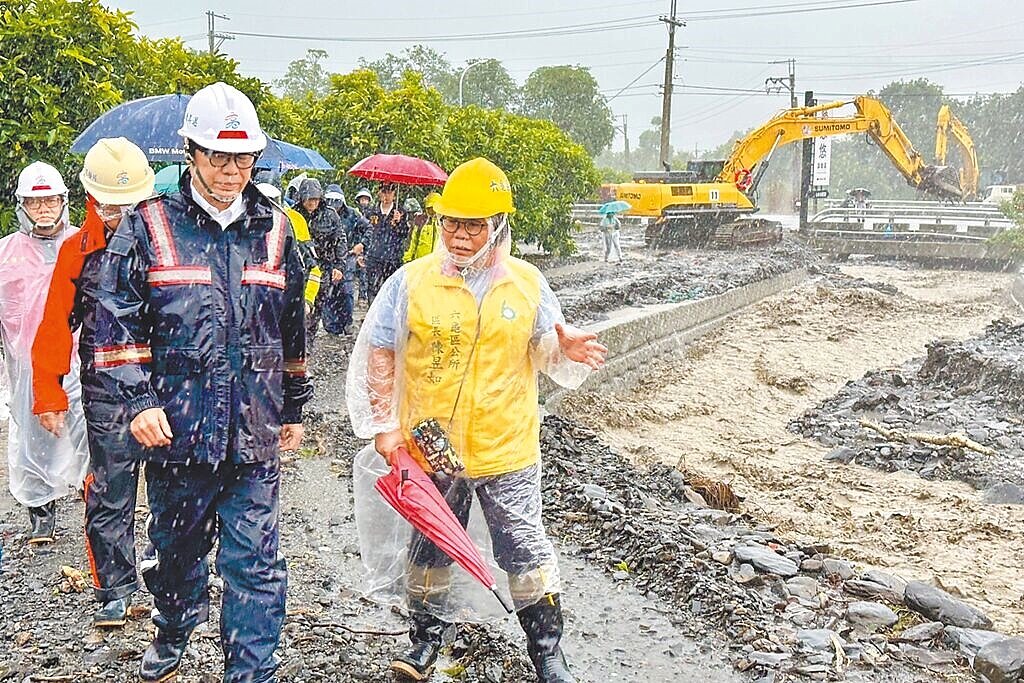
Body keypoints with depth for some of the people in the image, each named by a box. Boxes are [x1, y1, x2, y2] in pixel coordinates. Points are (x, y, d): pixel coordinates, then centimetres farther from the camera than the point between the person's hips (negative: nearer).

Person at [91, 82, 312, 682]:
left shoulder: (275, 230, 6)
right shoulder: (149, 227, -1)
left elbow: (294, 331, 14)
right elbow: (118, 323, -1)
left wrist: (295, 409, 17)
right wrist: (138, 400, -11)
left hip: (255, 431, 1)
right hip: (175, 425, 0)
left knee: (256, 564, 1)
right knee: (177, 547, 19)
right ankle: (173, 634, 47)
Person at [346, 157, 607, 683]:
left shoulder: (528, 283, 0)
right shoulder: (411, 281, -4)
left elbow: (544, 352, 8)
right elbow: (378, 353, 0)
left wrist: (567, 349, -16)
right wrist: (384, 425, -4)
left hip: (508, 449, 0)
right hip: (430, 446, 0)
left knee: (526, 550, 7)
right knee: (430, 546, 15)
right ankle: (426, 637, 37)